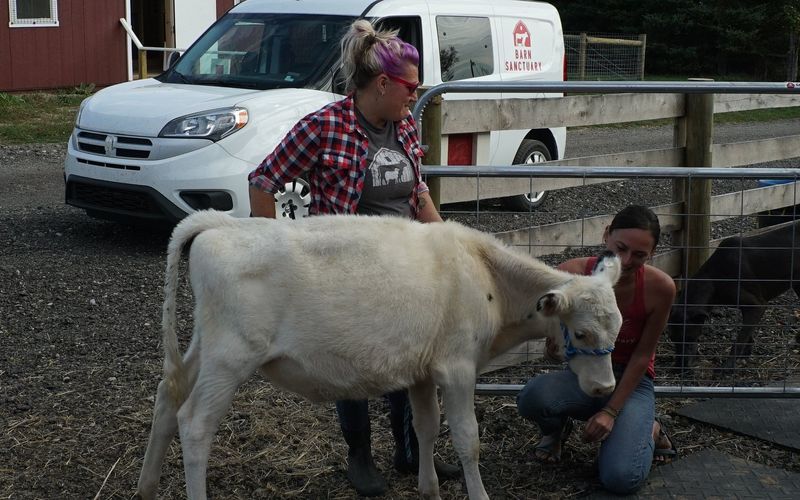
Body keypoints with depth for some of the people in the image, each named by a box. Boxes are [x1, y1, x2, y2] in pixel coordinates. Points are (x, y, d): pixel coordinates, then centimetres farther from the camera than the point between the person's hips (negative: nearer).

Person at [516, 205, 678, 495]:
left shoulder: (659, 287, -21)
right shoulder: (574, 273, -20)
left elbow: (642, 354, -9)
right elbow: (554, 350, -15)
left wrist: (611, 411, -13)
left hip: (631, 381, -1)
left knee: (620, 479, -26)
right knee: (532, 397, -34)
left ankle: (647, 430, 11)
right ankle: (556, 430, 5)